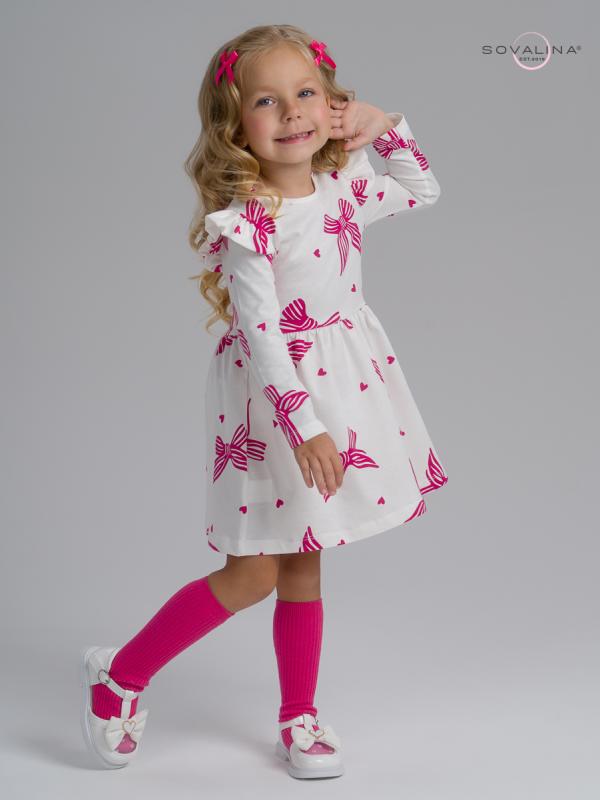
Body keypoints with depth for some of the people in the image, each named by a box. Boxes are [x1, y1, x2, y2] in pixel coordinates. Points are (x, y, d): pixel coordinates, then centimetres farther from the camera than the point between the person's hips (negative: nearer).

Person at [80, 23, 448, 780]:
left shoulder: (342, 189, 3)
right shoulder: (246, 221, -18)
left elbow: (423, 190, 21)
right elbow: (260, 333, -22)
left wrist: (386, 127, 5)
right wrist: (304, 425, -27)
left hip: (343, 380, 6)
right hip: (270, 396, -6)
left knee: (302, 568, 14)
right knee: (254, 573, -2)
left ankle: (297, 717, 27)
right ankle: (120, 674, 14)